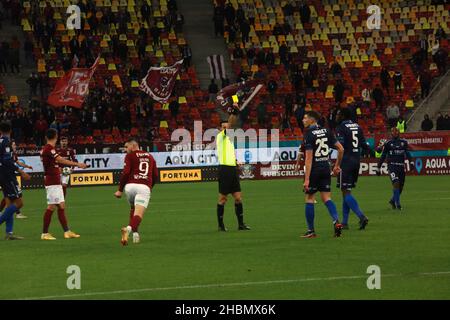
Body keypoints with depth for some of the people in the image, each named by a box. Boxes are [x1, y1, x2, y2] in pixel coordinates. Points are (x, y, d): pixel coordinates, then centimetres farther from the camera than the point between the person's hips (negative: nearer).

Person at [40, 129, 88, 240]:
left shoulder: (47, 149, 14)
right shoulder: (49, 149, -16)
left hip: (56, 183, 10)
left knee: (61, 206, 10)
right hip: (52, 183, -10)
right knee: (51, 207, -7)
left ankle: (67, 231, 13)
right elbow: (61, 160, -25)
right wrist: (77, 164, -26)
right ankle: (45, 233, -3)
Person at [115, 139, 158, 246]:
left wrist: (120, 190, 2)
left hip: (130, 185, -1)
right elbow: (155, 176, 23)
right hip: (145, 187, 1)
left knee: (133, 209, 26)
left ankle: (135, 232, 18)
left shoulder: (130, 155, 9)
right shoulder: (150, 156, 24)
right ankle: (129, 228, -40)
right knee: (139, 214, -12)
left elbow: (125, 173, -3)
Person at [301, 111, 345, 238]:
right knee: (326, 198, 9)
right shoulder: (326, 132, 7)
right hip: (326, 169, 6)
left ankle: (311, 230, 9)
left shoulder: (309, 134, -13)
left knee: (309, 198, 6)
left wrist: (306, 179, -19)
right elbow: (341, 149, 8)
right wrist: (337, 165, 21)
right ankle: (336, 221, -11)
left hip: (314, 169, -6)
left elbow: (309, 158, -18)